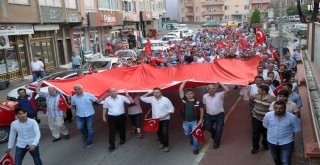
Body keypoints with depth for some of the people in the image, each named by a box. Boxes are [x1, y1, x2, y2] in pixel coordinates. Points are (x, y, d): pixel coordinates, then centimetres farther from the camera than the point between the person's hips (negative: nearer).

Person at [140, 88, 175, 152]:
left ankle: (166, 145, 6)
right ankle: (162, 142, 35)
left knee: (164, 132, -9)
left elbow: (171, 109, -9)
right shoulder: (152, 99, -2)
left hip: (164, 119, -4)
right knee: (158, 132, 14)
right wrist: (149, 93, -6)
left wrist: (164, 115, -19)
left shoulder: (166, 100, -13)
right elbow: (142, 98, 5)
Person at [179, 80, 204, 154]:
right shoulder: (184, 100, -6)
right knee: (187, 134, 21)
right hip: (186, 121, 3)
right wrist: (185, 81, -11)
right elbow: (180, 90, -11)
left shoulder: (198, 102, -10)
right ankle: (192, 139, 54)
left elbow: (201, 110, -2)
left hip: (195, 121, -3)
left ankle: (196, 148, 16)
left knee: (195, 134, 0)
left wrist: (201, 119, -7)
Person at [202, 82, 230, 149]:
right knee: (208, 128, 13)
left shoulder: (219, 95, -13)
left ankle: (216, 143, 27)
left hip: (219, 115, -3)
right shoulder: (205, 96, -2)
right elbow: (204, 106, 9)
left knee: (219, 130, 4)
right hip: (209, 116, 3)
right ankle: (214, 132, 49)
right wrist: (203, 115, 13)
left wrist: (220, 83, -20)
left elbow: (227, 90, -28)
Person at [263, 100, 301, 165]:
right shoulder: (268, 115, -16)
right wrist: (273, 130, 3)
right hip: (272, 142, 3)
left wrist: (288, 132, -2)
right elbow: (265, 125, 5)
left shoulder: (292, 117, -21)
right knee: (276, 159, 26)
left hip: (286, 143, -3)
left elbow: (297, 129, -4)